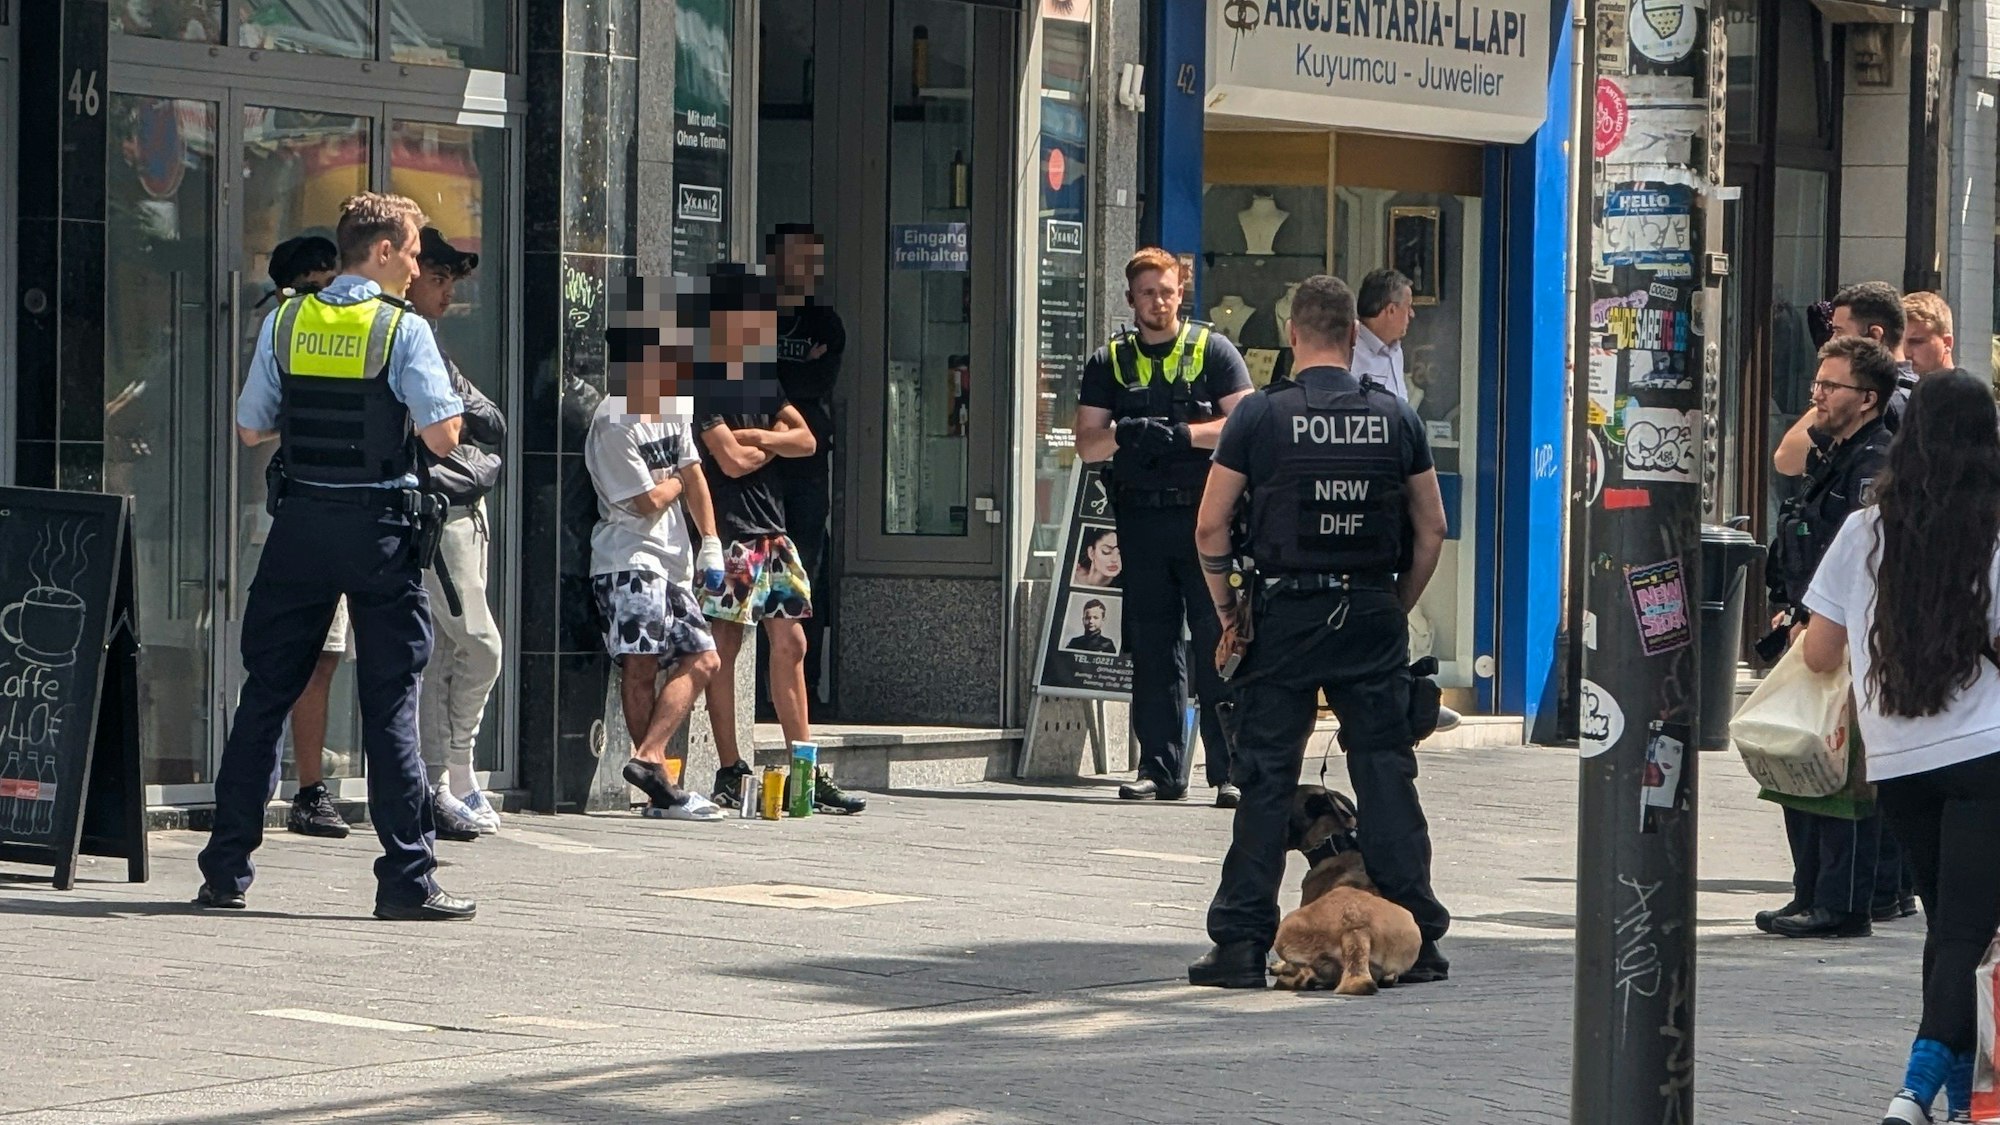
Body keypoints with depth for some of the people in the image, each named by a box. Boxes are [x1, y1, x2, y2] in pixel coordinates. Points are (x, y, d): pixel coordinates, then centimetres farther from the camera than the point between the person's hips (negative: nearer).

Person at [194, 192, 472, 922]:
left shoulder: (285, 321, 4)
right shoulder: (405, 330, -8)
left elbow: (250, 429, 8)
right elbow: (443, 437, -13)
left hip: (301, 520, 3)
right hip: (380, 525, -3)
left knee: (266, 691, 9)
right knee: (390, 699, 0)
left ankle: (226, 870, 9)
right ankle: (407, 879, -2)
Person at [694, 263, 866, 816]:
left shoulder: (760, 378, 17)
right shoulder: (705, 384, -9)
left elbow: (805, 441, 9)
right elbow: (730, 460, -16)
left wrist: (752, 437, -7)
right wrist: (774, 440, 2)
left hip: (772, 530, 8)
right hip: (728, 534, -8)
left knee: (789, 646, 5)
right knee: (724, 646, -4)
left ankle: (808, 774, 7)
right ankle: (730, 773, 1)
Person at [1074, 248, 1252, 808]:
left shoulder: (1213, 351, 6)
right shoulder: (1109, 362, 13)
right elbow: (1087, 444, 7)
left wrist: (1182, 434, -16)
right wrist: (1125, 433, -14)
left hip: (1205, 515, -3)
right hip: (1142, 516, 3)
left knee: (1218, 645, -7)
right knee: (1151, 649, 3)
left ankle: (1231, 770, -6)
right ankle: (1160, 768, 9)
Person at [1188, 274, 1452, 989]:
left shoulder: (1261, 415, -3)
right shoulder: (1396, 418, 5)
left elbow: (1211, 527, -4)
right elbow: (1431, 530, 9)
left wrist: (1230, 615, 6)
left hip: (1286, 613, -2)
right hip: (1374, 616, 2)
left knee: (1265, 780, 1)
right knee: (1386, 773, 5)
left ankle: (1242, 943, 0)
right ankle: (1416, 940, 5)